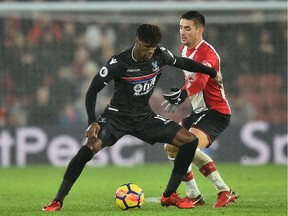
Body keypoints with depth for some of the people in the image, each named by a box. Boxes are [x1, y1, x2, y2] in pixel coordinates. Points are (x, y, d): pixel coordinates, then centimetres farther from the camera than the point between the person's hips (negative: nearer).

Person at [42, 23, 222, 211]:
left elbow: (183, 62, 13)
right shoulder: (118, 63, -19)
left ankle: (169, 196, 3)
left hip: (144, 117, 5)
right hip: (117, 116, -5)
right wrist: (92, 123, -28)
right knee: (89, 149, -31)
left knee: (190, 141, -8)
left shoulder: (161, 56, -7)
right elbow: (92, 91, -15)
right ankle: (58, 201, -21)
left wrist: (213, 73, 25)